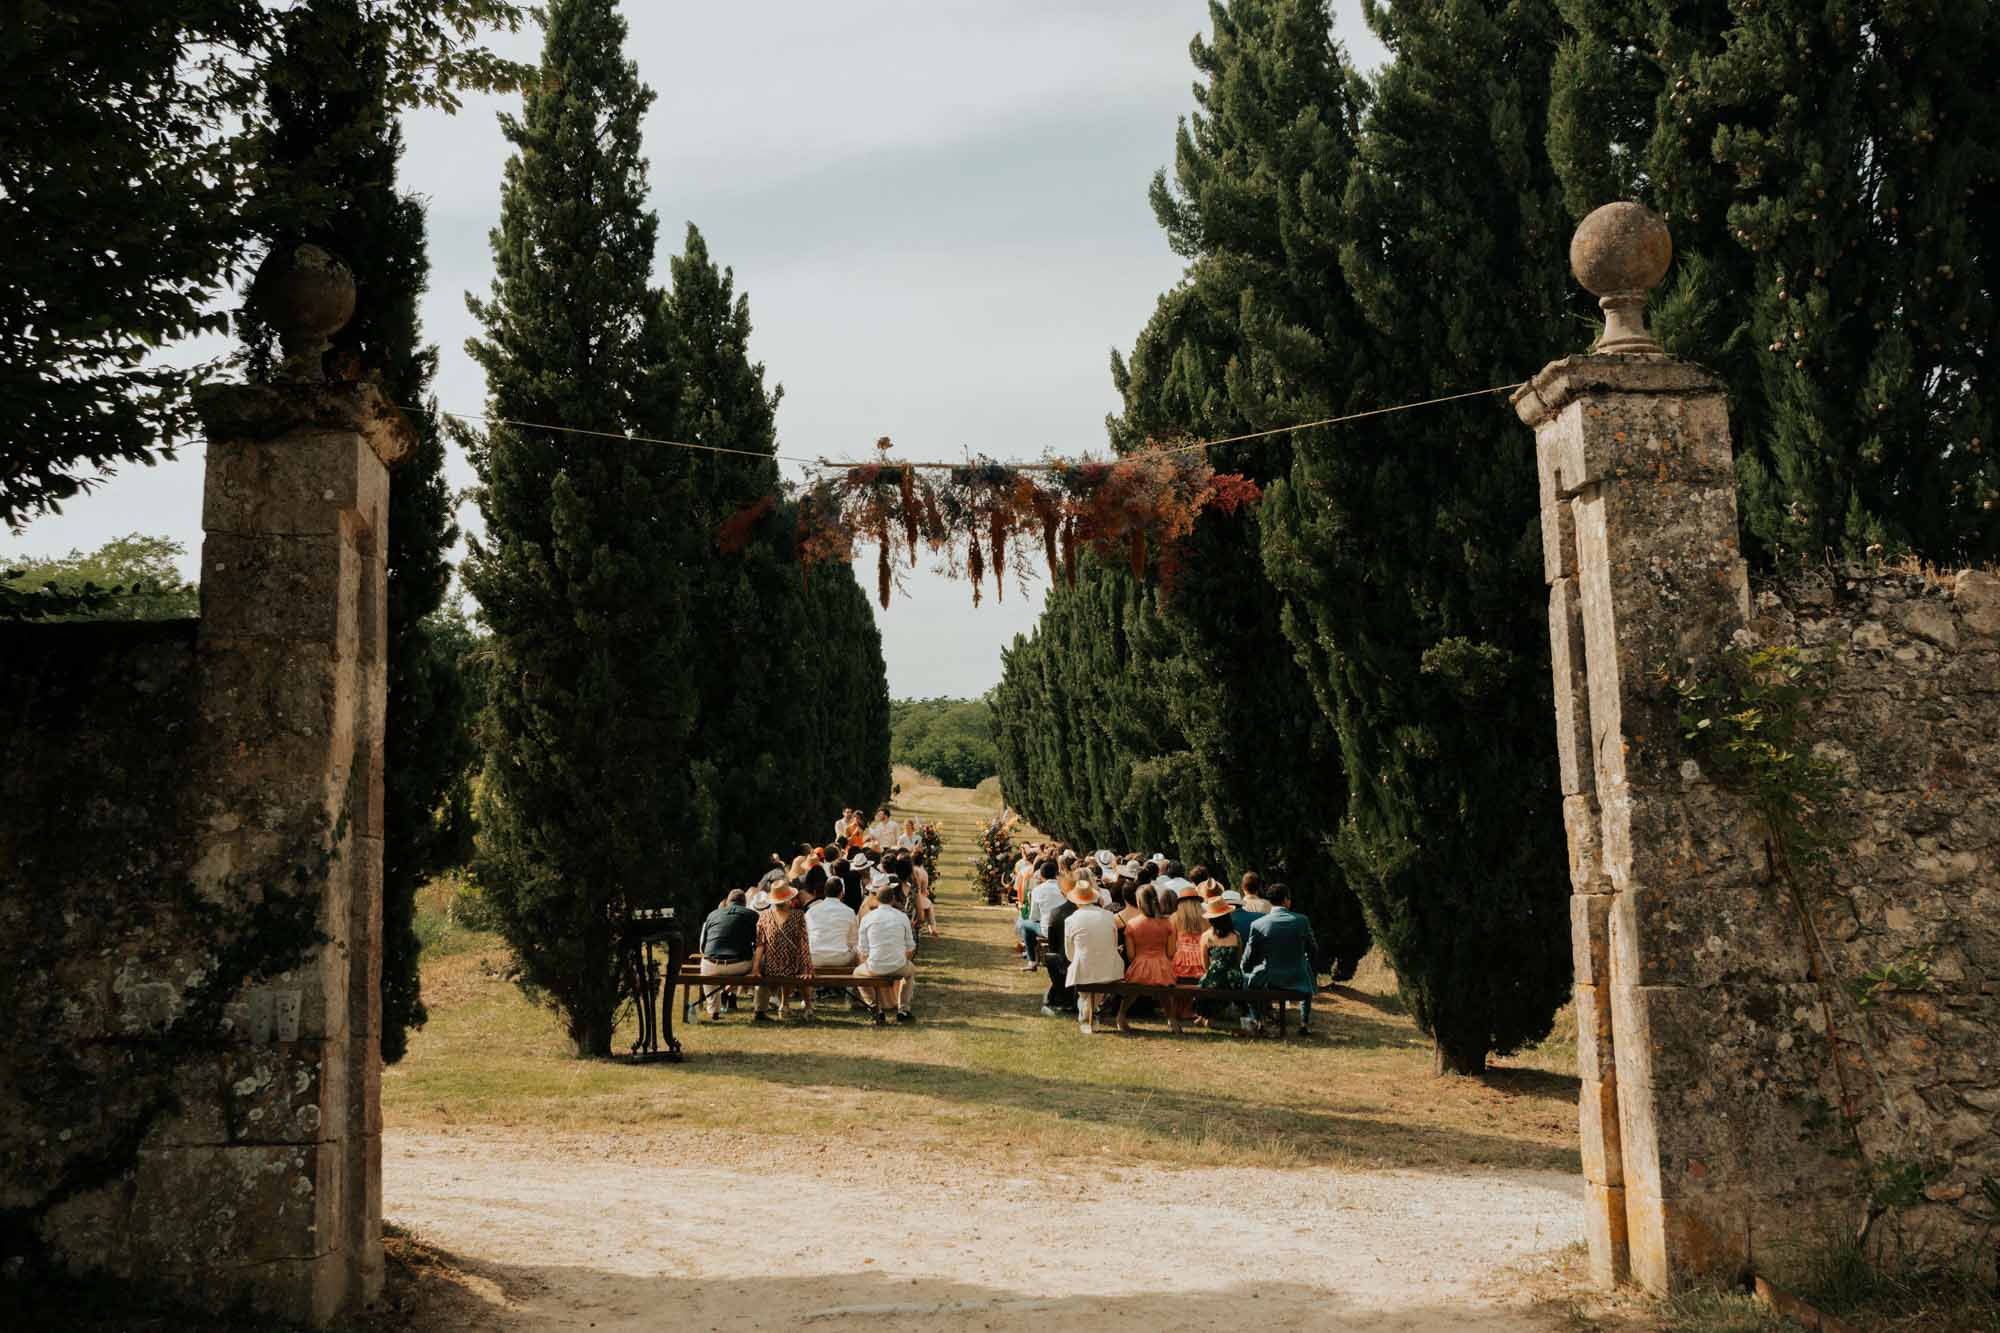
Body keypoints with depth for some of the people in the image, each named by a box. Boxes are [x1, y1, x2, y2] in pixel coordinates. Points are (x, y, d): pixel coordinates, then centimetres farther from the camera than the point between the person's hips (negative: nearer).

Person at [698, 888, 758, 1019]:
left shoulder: (712, 914, 14)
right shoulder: (752, 915, 7)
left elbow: (702, 947, 20)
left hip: (712, 967, 2)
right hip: (740, 967, -2)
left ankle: (713, 1012, 39)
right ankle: (730, 991, 23)